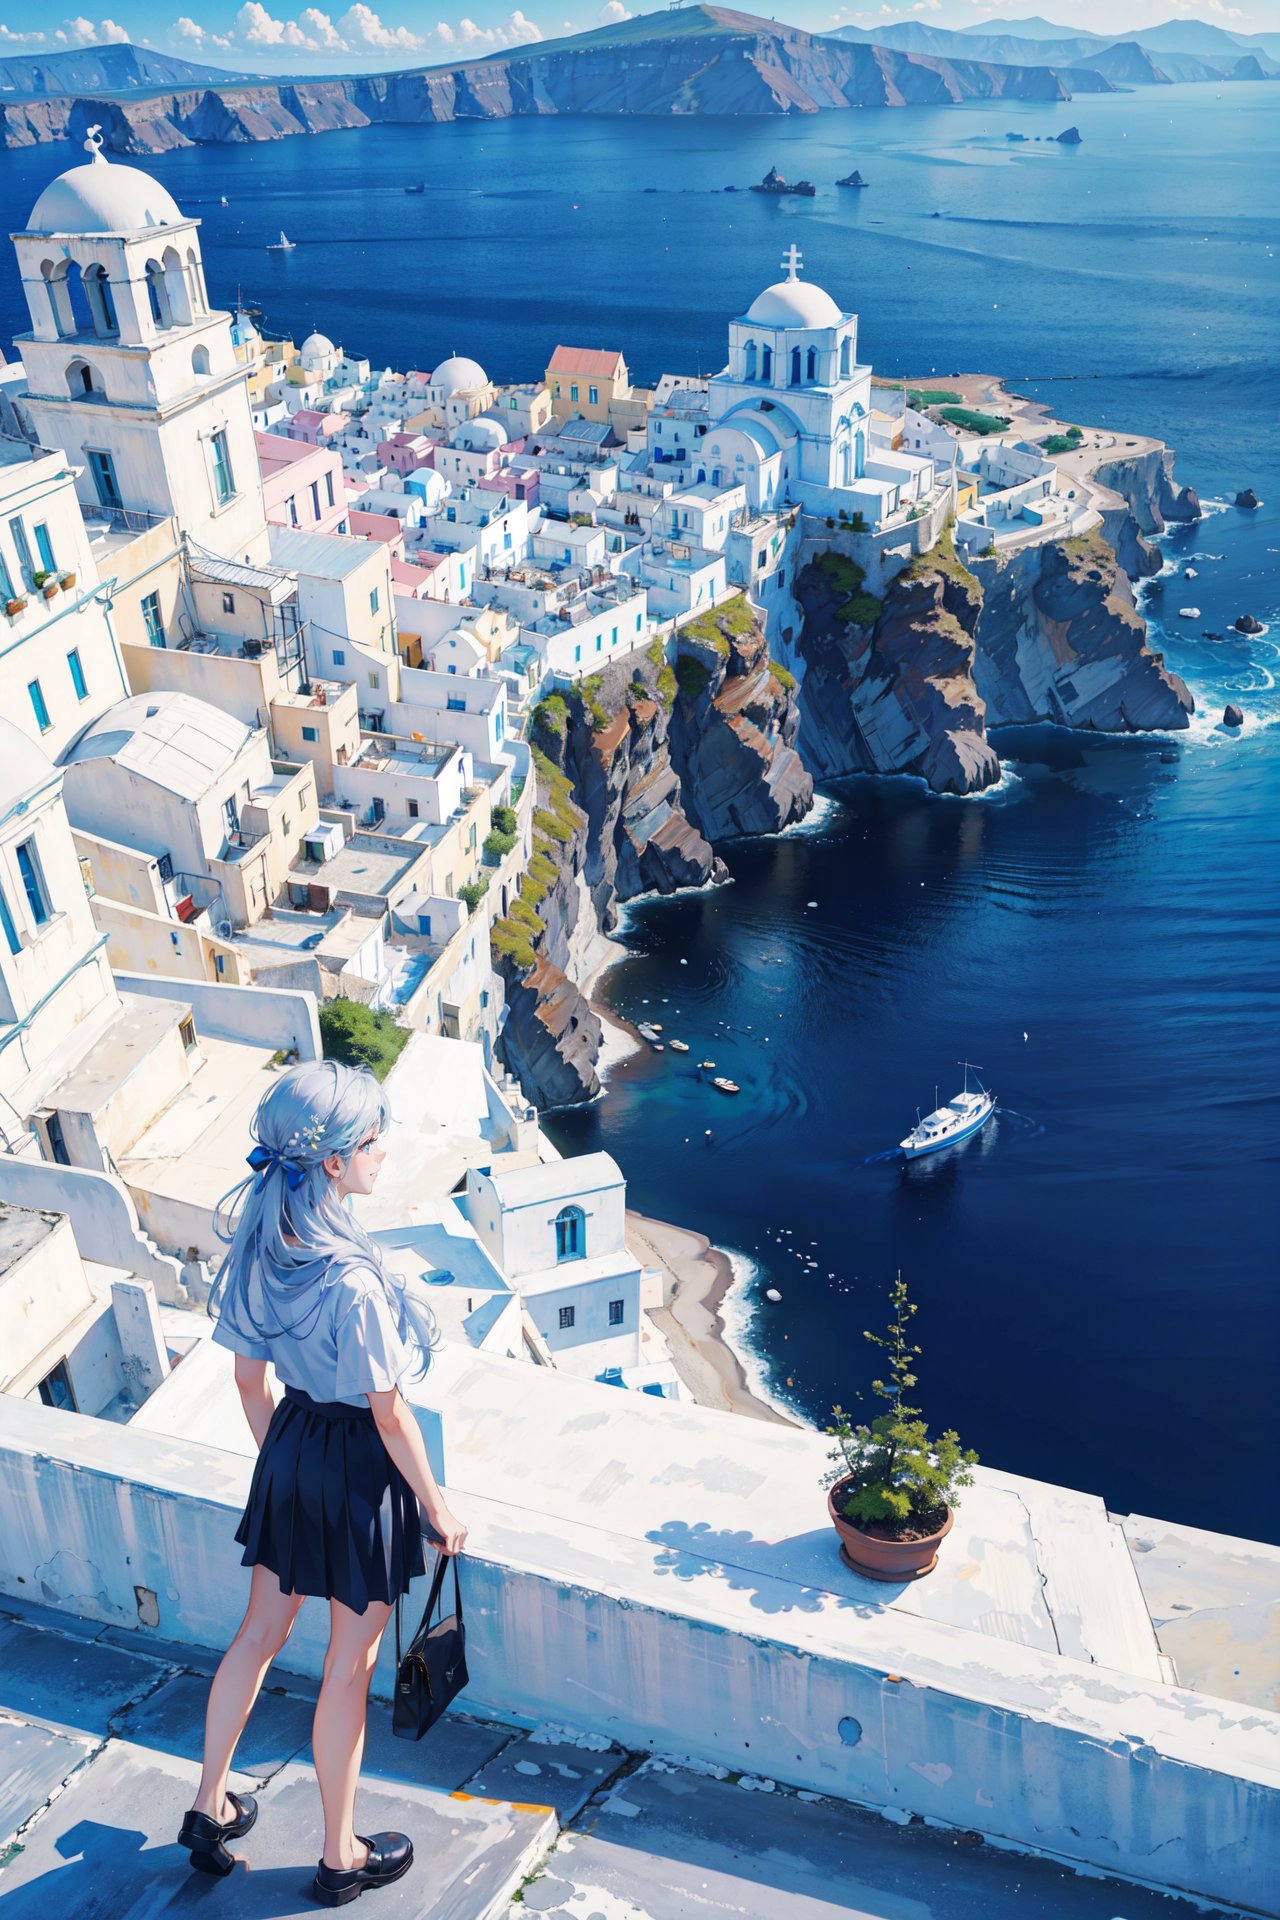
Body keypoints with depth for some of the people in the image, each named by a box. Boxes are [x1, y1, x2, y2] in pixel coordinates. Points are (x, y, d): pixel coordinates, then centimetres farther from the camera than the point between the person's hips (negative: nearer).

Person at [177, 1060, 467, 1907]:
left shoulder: (255, 1245, -10)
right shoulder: (353, 1283, -32)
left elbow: (250, 1379, 3)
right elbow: (389, 1416, -21)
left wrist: (278, 1458, 18)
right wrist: (438, 1508, -6)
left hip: (290, 1448, 7)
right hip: (361, 1466, -7)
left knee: (261, 1631, 25)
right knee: (350, 1667, 13)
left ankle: (210, 1807, 44)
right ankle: (342, 1857, 33)